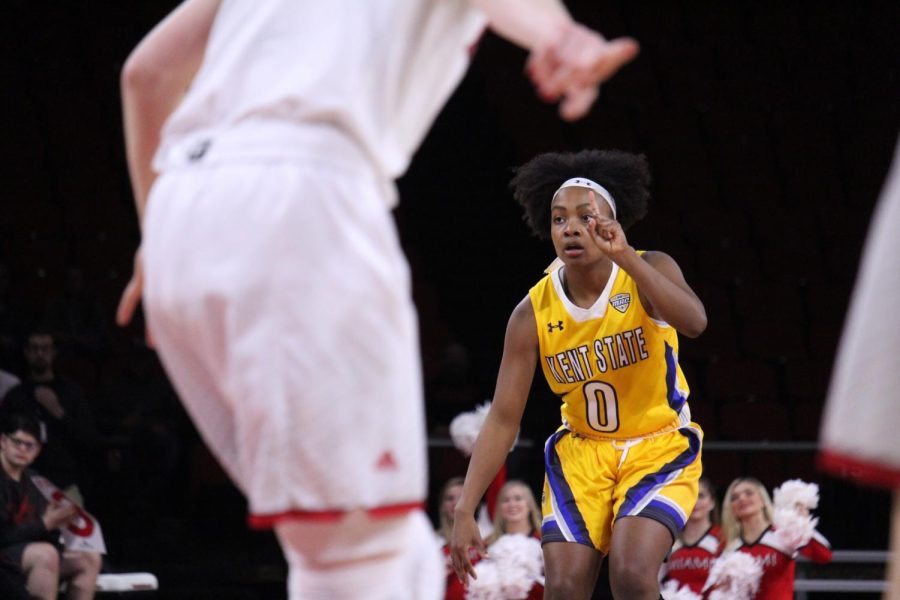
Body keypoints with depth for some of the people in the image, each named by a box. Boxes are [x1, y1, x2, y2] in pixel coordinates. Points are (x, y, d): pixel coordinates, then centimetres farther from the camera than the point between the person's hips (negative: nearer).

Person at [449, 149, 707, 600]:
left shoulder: (648, 272, -16)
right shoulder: (533, 313, -10)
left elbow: (693, 322, -37)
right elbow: (503, 417, -9)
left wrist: (626, 257, -48)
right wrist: (464, 511, -16)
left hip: (659, 446, -2)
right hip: (582, 449, 3)